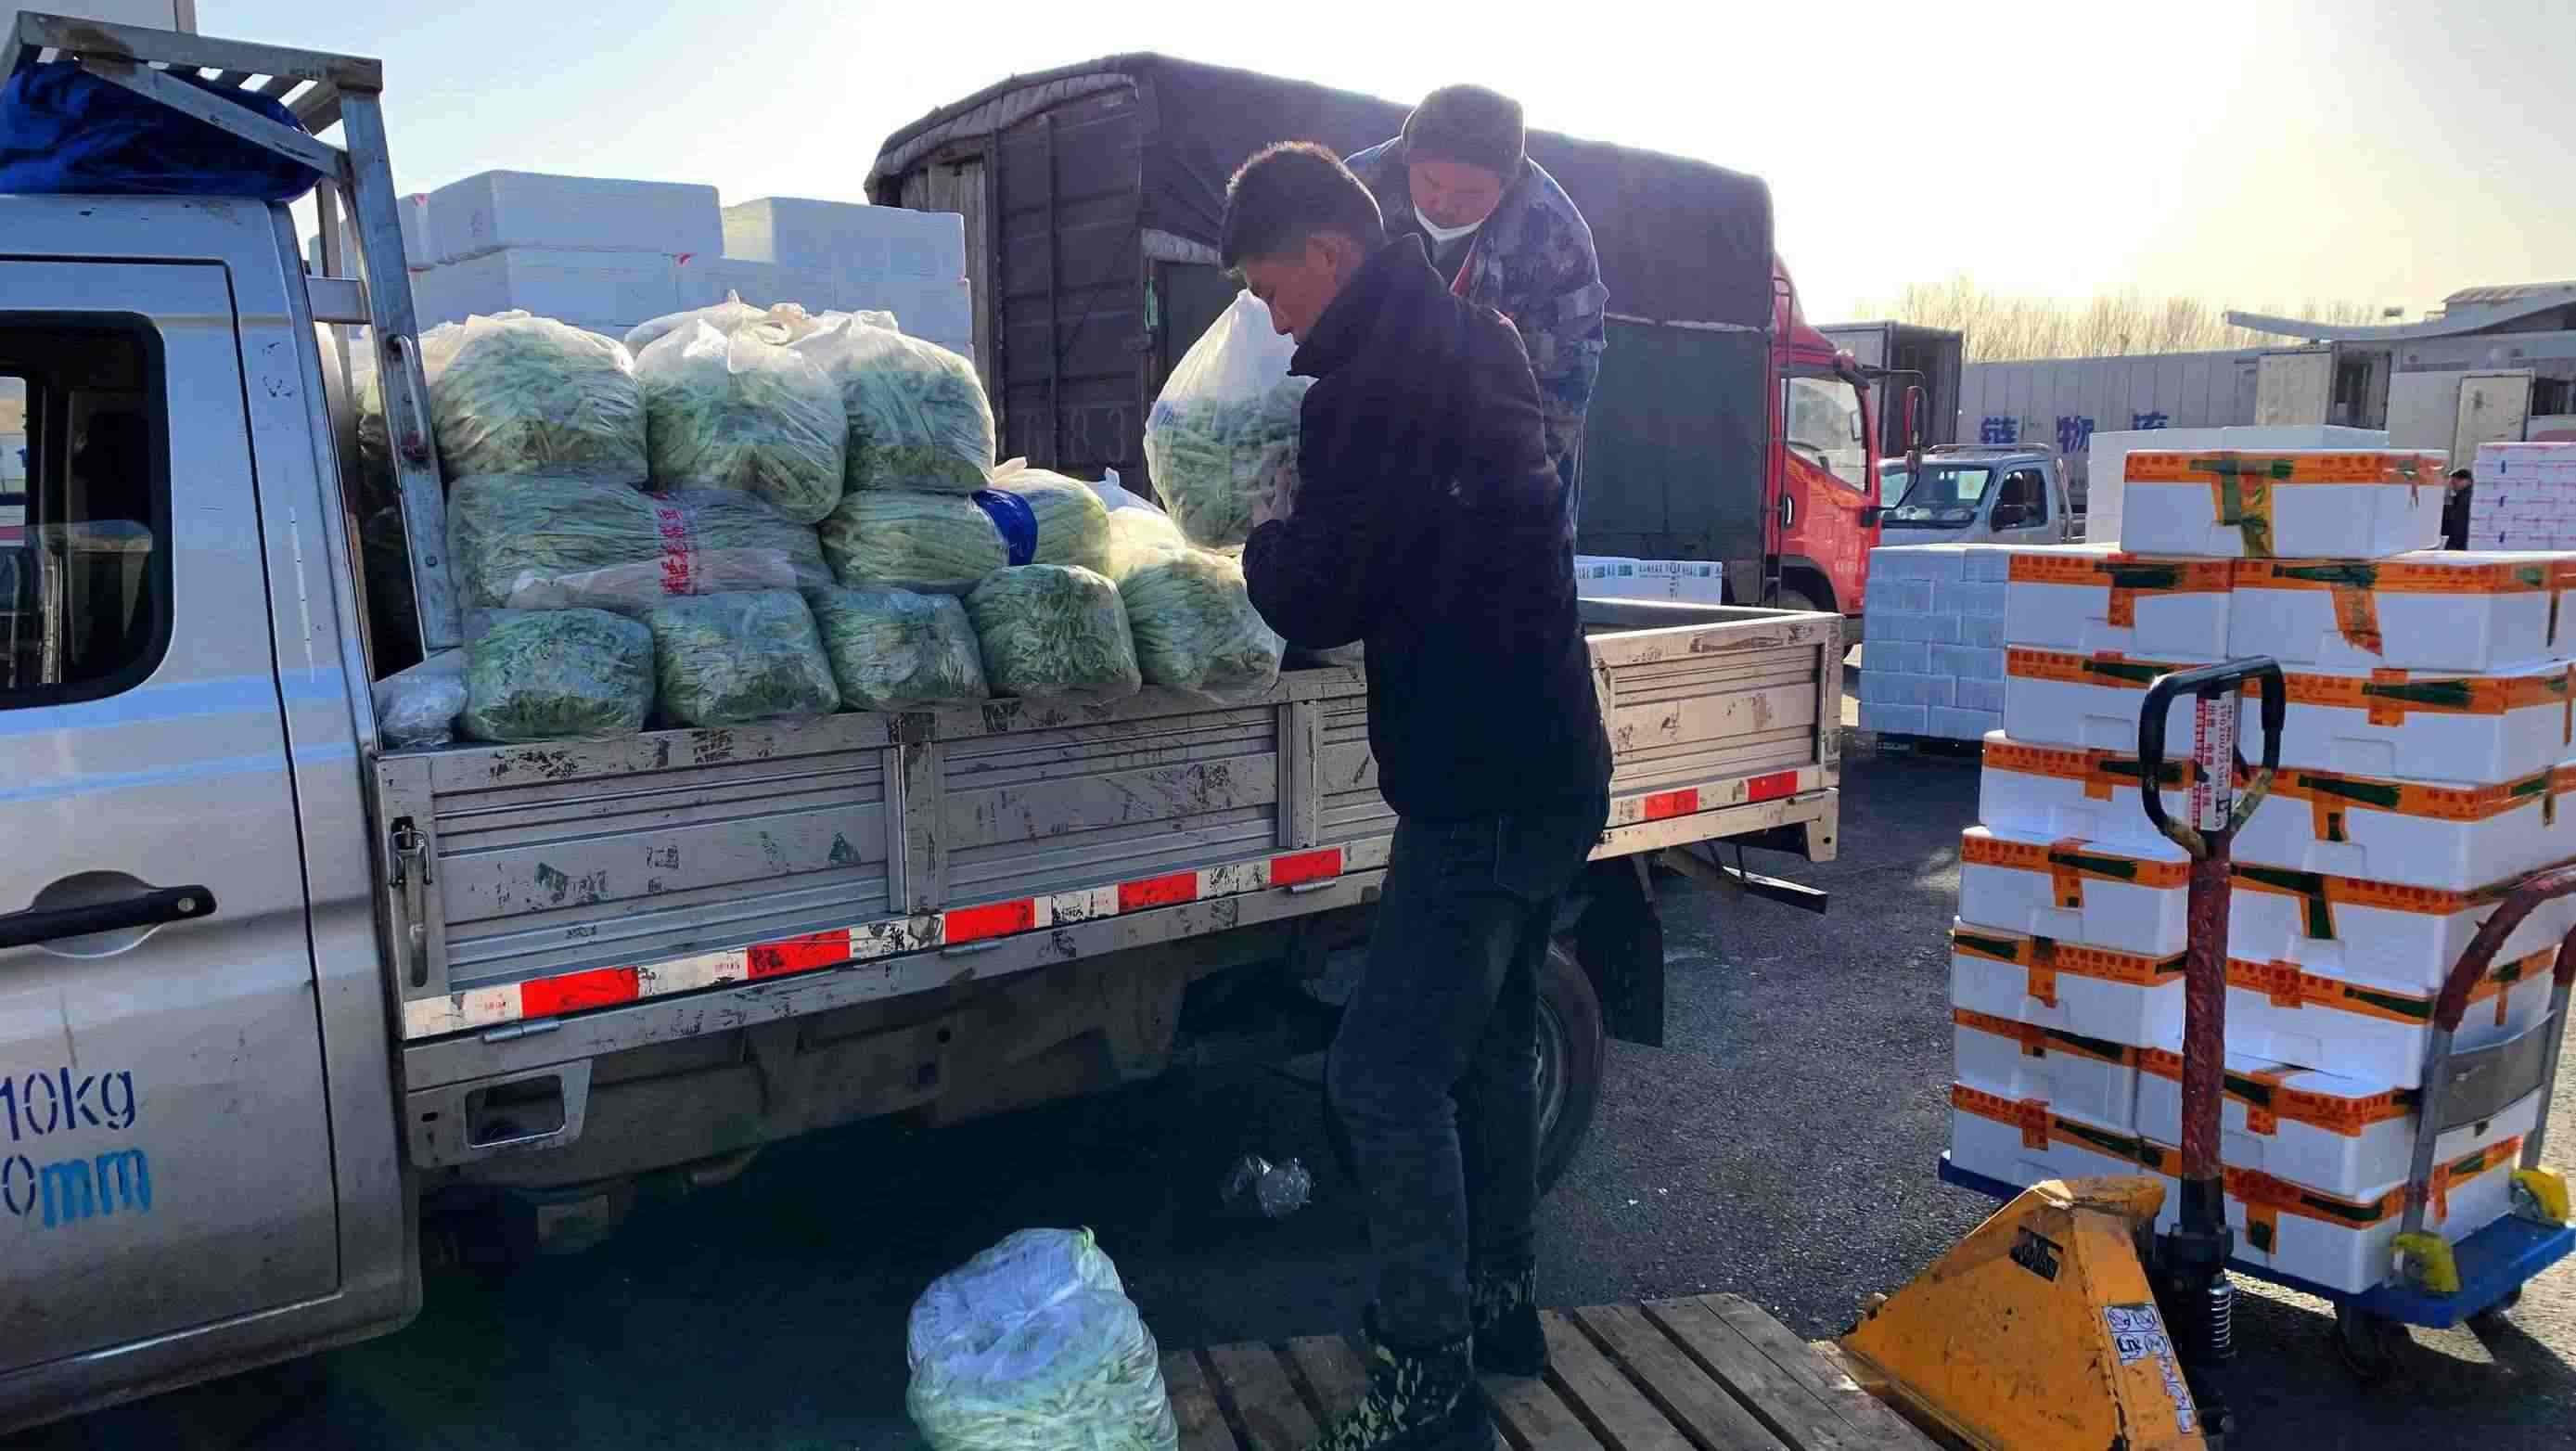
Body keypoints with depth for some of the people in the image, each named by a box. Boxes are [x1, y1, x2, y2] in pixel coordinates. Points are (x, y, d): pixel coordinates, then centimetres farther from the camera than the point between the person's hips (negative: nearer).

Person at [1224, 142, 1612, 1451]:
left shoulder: (1372, 386, -18)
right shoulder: (1476, 340, 13)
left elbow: (1314, 603, -16)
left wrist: (1269, 533, 4)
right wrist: (1310, 528, 14)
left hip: (1481, 791, -10)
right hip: (1550, 766, 10)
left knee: (1387, 1077, -4)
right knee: (1488, 1043, 21)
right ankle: (1500, 1303, 35)